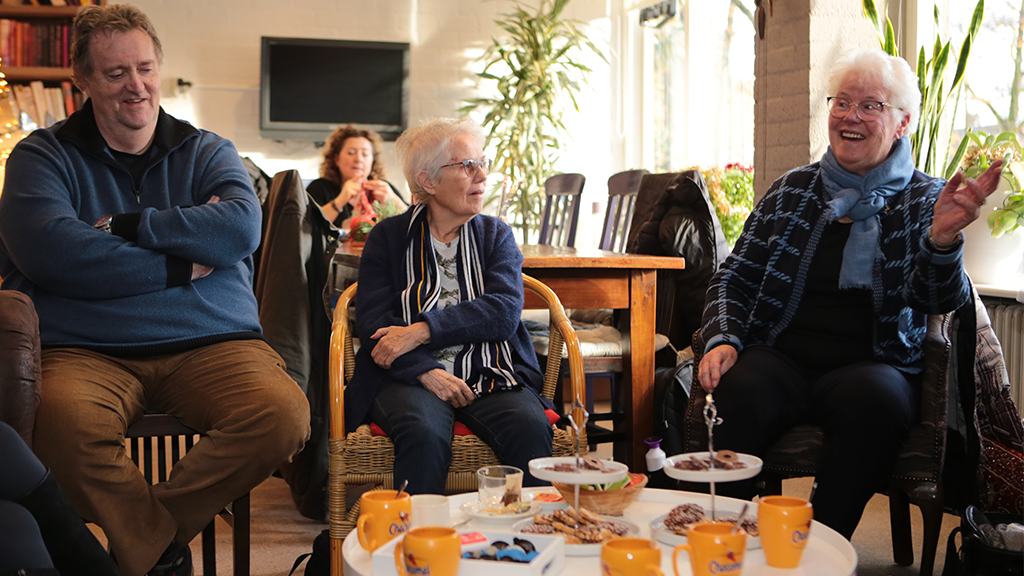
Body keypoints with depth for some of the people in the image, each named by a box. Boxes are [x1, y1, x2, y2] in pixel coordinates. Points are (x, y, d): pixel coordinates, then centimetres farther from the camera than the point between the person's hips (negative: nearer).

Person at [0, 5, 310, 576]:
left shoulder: (208, 152, 16)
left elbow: (242, 228, -5)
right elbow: (46, 250, -11)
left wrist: (127, 226, -6)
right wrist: (183, 264, -7)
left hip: (211, 343, 2)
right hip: (88, 351, -1)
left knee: (284, 416, -28)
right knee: (62, 420, -36)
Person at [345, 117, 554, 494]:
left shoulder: (496, 235, 15)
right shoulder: (388, 237, 11)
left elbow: (504, 311, -3)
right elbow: (373, 322, 0)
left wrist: (422, 331, -15)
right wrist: (427, 372, -17)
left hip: (490, 377, 2)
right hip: (411, 375, -1)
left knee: (530, 427, -29)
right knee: (423, 432, -34)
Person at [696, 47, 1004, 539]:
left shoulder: (925, 201, 8)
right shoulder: (793, 190, 15)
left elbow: (940, 299, -8)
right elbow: (735, 277, 14)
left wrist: (943, 239, -30)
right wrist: (721, 340, -7)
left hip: (870, 365, -1)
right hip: (782, 358, 2)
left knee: (874, 396, -36)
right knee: (739, 389, -32)